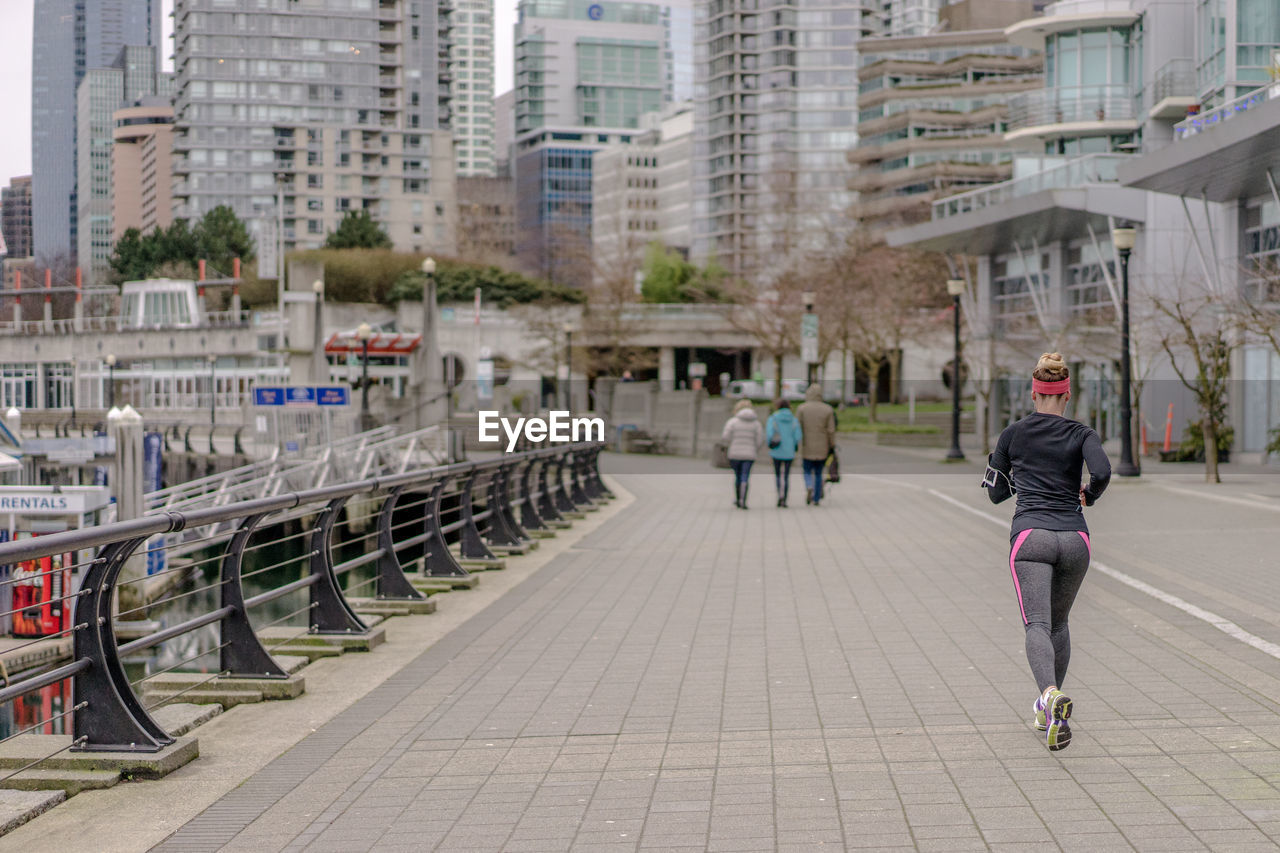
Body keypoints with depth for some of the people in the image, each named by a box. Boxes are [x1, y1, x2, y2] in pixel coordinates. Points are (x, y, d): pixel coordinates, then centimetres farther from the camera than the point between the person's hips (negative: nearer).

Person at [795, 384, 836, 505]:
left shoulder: (801, 408, -5)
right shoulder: (828, 410, -2)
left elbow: (798, 428, -6)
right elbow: (831, 430, -4)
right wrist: (832, 445, 5)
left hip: (807, 447, -1)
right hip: (822, 448, 1)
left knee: (807, 471, 11)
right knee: (818, 473, 12)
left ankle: (809, 487, -19)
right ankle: (816, 499, 11)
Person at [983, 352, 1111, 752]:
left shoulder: (1013, 434, 9)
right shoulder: (1082, 434, 7)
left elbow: (995, 493, 17)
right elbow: (1102, 472, -13)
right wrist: (1089, 495, 8)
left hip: (1031, 536, -2)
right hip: (1075, 538, 2)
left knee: (1038, 625, -14)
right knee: (1059, 622, 22)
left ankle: (1052, 694, -42)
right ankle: (1049, 710, 23)